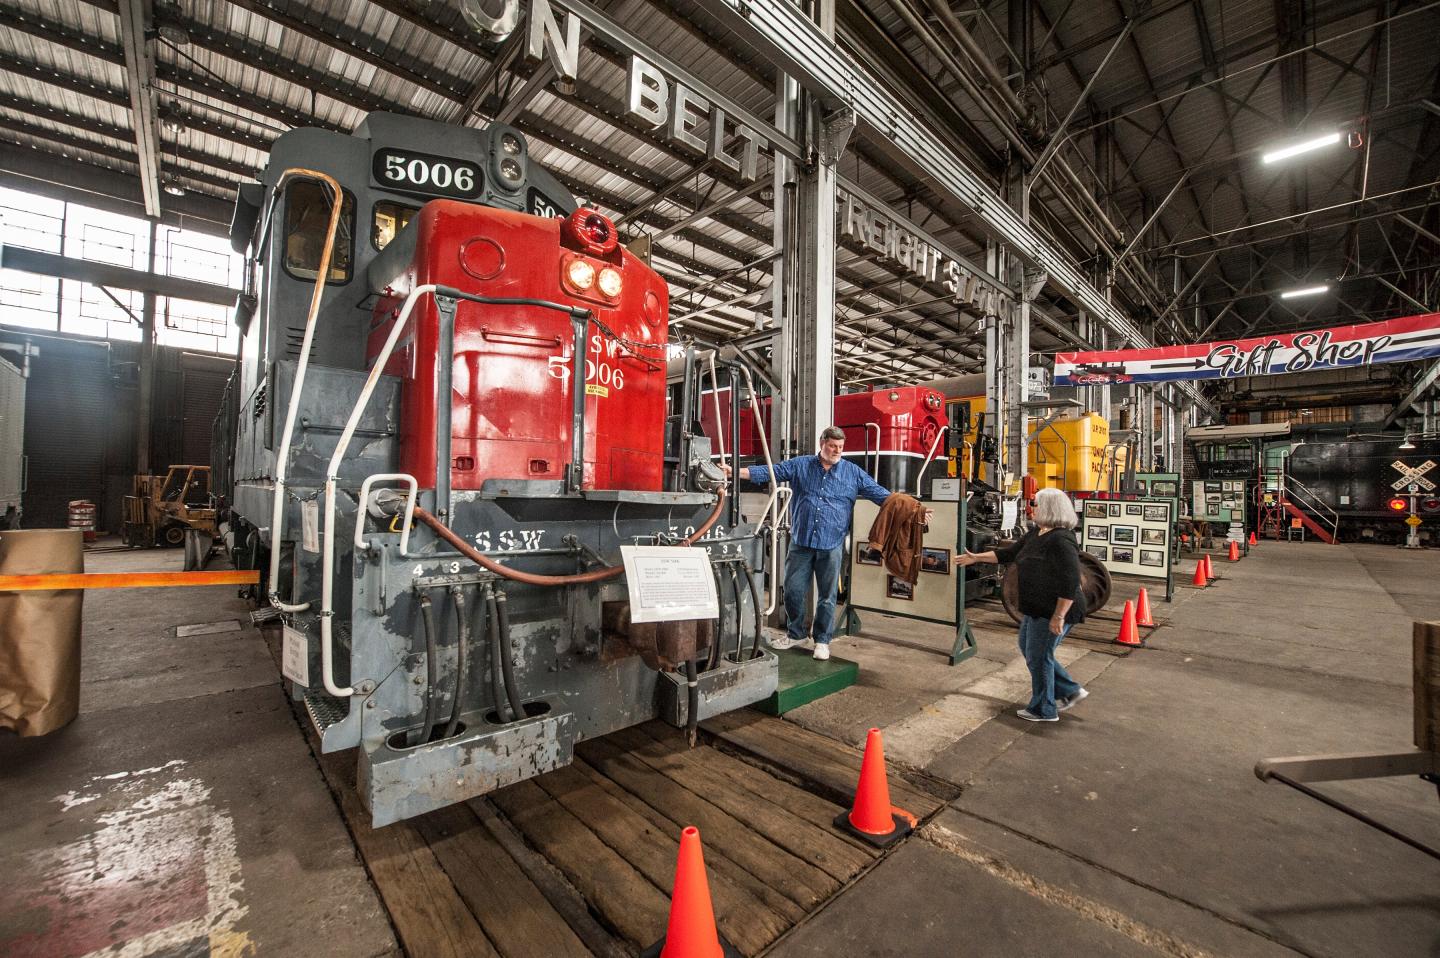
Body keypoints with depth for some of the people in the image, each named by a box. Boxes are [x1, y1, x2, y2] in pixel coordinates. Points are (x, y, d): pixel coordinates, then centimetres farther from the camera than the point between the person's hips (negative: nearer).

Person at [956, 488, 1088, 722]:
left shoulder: (1061, 540, -23)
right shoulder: (1035, 534, 7)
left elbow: (1070, 583, -26)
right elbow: (1008, 553, 17)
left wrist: (1058, 616, -25)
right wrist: (976, 558, 17)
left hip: (1054, 611, -10)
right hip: (1037, 609, 10)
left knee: (1038, 657, 3)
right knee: (1029, 650, 20)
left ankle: (1044, 710, 21)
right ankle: (1070, 691, 32)